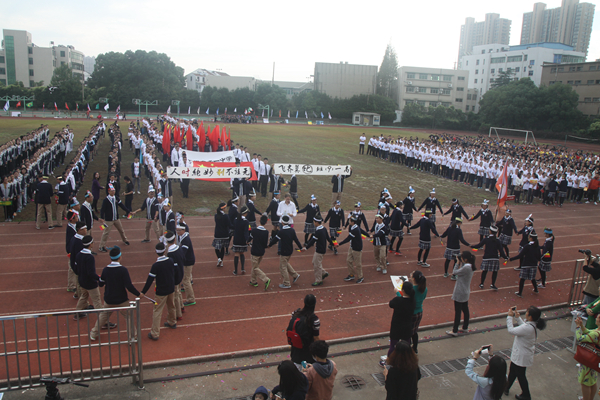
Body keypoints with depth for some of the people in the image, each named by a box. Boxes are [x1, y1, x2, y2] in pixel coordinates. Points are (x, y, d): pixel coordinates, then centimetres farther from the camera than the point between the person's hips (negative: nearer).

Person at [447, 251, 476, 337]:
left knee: (457, 312, 0)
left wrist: (458, 263, -7)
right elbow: (461, 272, 8)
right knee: (465, 310, 20)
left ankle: (455, 331, 9)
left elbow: (455, 272, -18)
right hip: (466, 292, 10)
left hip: (460, 293, -10)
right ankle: (465, 327, 35)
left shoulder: (466, 267, -27)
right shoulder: (470, 266, 2)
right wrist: (461, 263, -1)